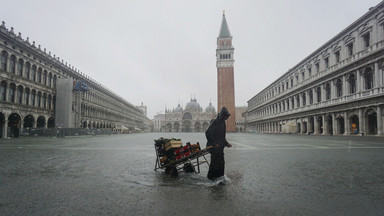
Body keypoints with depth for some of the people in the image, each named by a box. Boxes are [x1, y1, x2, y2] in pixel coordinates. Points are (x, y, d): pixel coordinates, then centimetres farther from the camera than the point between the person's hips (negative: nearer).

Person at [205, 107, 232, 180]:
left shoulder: (223, 122, 10)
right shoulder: (214, 122, -16)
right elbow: (207, 133, -18)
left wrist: (226, 143, 11)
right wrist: (213, 143, -22)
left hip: (220, 146, 8)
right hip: (214, 146, -8)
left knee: (221, 161, 11)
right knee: (215, 161, 0)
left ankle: (219, 176, 23)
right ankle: (211, 176, 17)